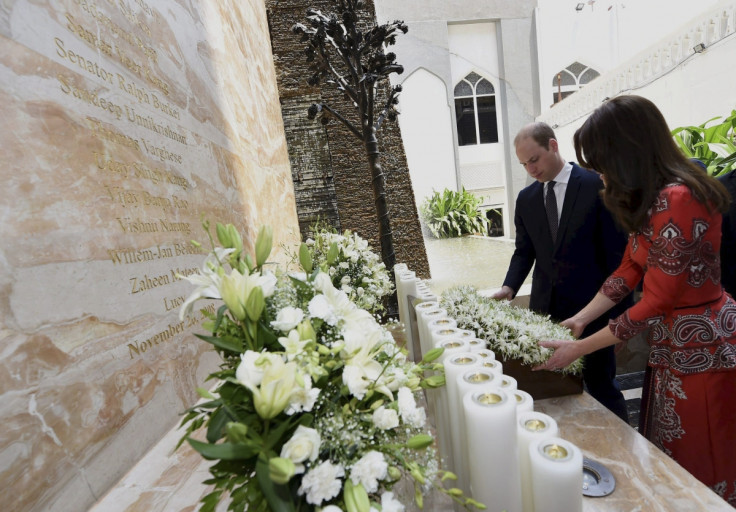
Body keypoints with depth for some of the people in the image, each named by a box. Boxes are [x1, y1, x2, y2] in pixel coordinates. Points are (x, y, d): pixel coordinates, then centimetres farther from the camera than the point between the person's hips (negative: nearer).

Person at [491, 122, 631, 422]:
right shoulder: (525, 199, 6)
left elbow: (616, 249, -5)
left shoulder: (597, 185, -6)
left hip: (591, 307, -3)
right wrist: (509, 287, -6)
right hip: (546, 308, 4)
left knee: (601, 384, 11)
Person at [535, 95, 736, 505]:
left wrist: (577, 350, -17)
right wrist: (579, 319, 4)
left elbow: (654, 305, -23)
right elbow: (629, 270, 6)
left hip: (700, 347, -8)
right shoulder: (653, 198, 5)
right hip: (671, 346, 8)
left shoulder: (677, 199, -25)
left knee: (699, 471, 15)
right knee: (668, 459, 23)